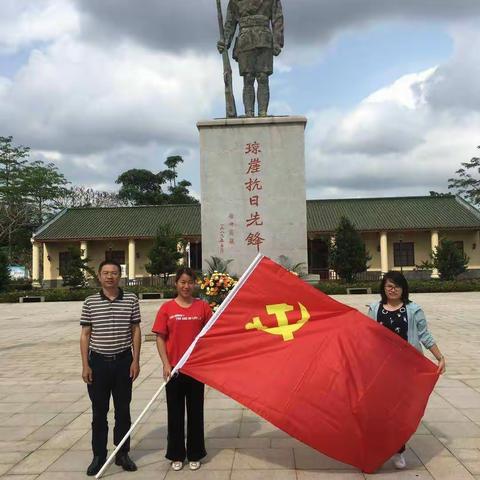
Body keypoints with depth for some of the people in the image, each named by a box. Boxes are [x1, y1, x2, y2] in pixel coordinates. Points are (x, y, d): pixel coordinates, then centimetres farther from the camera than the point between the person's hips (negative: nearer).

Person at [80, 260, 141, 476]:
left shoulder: (131, 299, -1)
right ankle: (98, 456, 23)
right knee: (99, 411, 9)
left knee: (123, 409, 10)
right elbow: (85, 335, 1)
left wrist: (136, 360, -3)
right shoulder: (90, 302, -1)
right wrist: (85, 365, -4)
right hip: (98, 361, 0)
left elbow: (136, 331, 2)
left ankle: (122, 453, 24)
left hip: (123, 361, 0)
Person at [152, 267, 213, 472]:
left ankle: (194, 454, 26)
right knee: (175, 412, 10)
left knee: (195, 411, 11)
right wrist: (166, 364, -9)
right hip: (174, 368, 0)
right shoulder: (167, 308, -2)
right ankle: (176, 455, 26)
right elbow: (160, 338, -1)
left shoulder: (203, 306, 0)